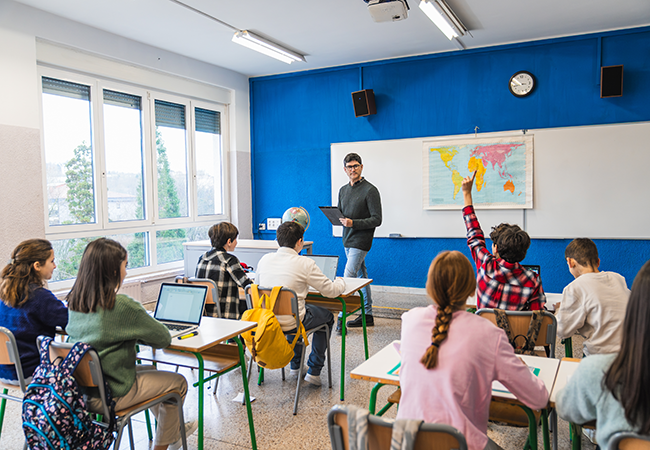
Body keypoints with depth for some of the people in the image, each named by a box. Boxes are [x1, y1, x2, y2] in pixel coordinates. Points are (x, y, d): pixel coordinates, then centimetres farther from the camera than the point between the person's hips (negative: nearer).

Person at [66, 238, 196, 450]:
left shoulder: (74, 302, -2)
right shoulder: (122, 306, -26)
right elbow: (163, 338, -16)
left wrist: (134, 333, 3)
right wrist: (139, 335, 4)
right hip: (110, 395, -8)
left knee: (150, 371, 29)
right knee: (178, 382, 12)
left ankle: (174, 431, 46)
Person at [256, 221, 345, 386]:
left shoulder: (264, 259, 0)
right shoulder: (304, 263, -15)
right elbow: (331, 291, -9)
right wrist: (340, 282, 15)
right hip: (291, 323, -6)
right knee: (327, 316, 22)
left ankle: (295, 365, 43)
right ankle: (314, 371, 21)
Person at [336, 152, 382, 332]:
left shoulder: (370, 190, -10)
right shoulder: (343, 190, 13)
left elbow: (376, 220, -14)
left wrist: (353, 223, -23)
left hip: (360, 241, -8)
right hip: (348, 240, 8)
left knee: (348, 277, -13)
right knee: (361, 275, 14)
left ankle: (342, 317, -7)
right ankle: (367, 314, 22)